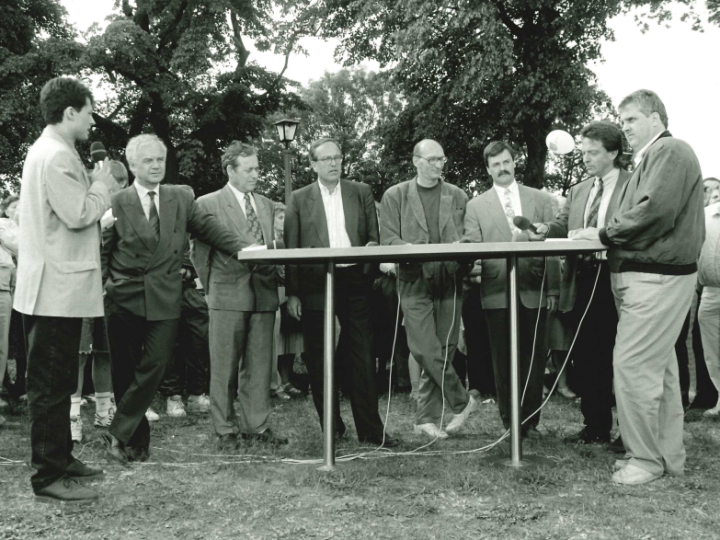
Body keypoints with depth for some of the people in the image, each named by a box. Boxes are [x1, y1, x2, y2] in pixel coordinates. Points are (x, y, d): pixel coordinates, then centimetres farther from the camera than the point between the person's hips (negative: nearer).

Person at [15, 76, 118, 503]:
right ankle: (48, 477, 3)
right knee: (50, 385, -4)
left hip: (59, 289, 11)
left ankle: (61, 459, 29)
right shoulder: (56, 156, -17)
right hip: (57, 290, -11)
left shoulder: (52, 151, 17)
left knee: (58, 383, 18)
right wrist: (102, 184, -8)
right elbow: (80, 214, -23)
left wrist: (97, 185, 8)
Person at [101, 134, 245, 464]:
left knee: (153, 366, -8)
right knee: (124, 372, 4)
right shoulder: (116, 203, 1)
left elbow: (208, 228, 8)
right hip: (123, 299, -1)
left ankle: (119, 433, 3)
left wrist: (245, 250, -2)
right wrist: (104, 282, -7)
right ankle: (138, 440, 18)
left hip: (164, 300, 1)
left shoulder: (181, 197, 9)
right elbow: (102, 251, 5)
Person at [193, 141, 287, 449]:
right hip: (229, 293, -5)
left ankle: (256, 425, 15)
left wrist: (273, 279, 8)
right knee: (224, 366, 1)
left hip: (264, 293, 5)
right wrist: (211, 289, 2)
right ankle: (226, 429, 10)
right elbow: (201, 253, 1)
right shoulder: (209, 204, 0)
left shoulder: (266, 205, 17)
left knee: (259, 364, 7)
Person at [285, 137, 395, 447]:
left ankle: (370, 429, 4)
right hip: (315, 285, 0)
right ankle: (331, 428, 16)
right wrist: (292, 293, -3)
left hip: (354, 282, 1)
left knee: (362, 357, -1)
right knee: (318, 360, 4)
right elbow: (291, 248, 4)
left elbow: (374, 236, 13)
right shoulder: (299, 199, 8)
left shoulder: (361, 192, 12)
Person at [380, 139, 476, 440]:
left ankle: (427, 418, 10)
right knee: (426, 350, -12)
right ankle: (461, 401, 7)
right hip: (415, 282, -2)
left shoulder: (457, 196, 14)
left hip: (450, 281, 2)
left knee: (443, 351, 1)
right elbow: (389, 240, -1)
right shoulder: (395, 196, 7)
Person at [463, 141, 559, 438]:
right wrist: (475, 269, -13)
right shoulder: (476, 206, 8)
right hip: (497, 293, -1)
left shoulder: (541, 200, 10)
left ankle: (531, 421, 15)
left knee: (533, 359, 4)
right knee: (504, 361, 3)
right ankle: (511, 422, 13)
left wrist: (553, 288, 1)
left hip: (533, 292, 1)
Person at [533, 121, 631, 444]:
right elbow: (563, 226, 12)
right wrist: (544, 229, -8)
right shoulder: (578, 190, 17)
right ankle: (595, 426, 21)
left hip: (615, 282, -6)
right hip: (582, 282, 6)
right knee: (586, 357, 10)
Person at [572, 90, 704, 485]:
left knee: (632, 365, -9)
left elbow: (654, 211, -22)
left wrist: (604, 234, -13)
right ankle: (669, 455, 23)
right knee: (659, 367, 14)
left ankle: (645, 458, 2)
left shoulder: (670, 151, -11)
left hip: (656, 278, -10)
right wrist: (609, 237, 1)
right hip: (649, 276, 10)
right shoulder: (651, 158, 19)